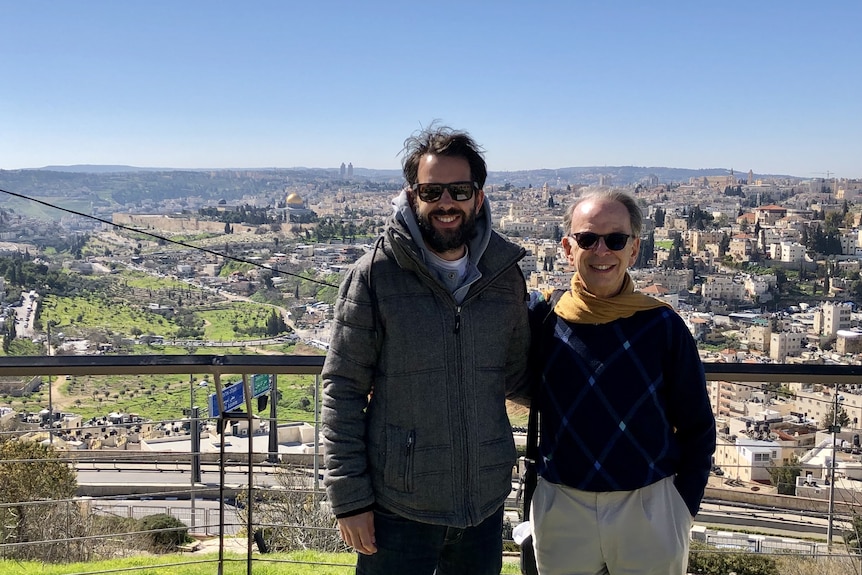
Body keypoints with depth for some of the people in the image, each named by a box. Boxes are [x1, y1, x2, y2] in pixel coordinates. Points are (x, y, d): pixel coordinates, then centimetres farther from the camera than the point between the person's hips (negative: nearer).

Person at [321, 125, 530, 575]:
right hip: (398, 508, -3)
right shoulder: (374, 275, -9)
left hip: (486, 504, 4)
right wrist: (349, 497, -10)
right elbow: (343, 390, -8)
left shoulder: (505, 275, 2)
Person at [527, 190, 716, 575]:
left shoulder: (664, 326, -6)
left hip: (650, 509, -1)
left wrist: (684, 505, -2)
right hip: (560, 510, 1)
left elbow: (697, 428, 2)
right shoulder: (540, 317, -4)